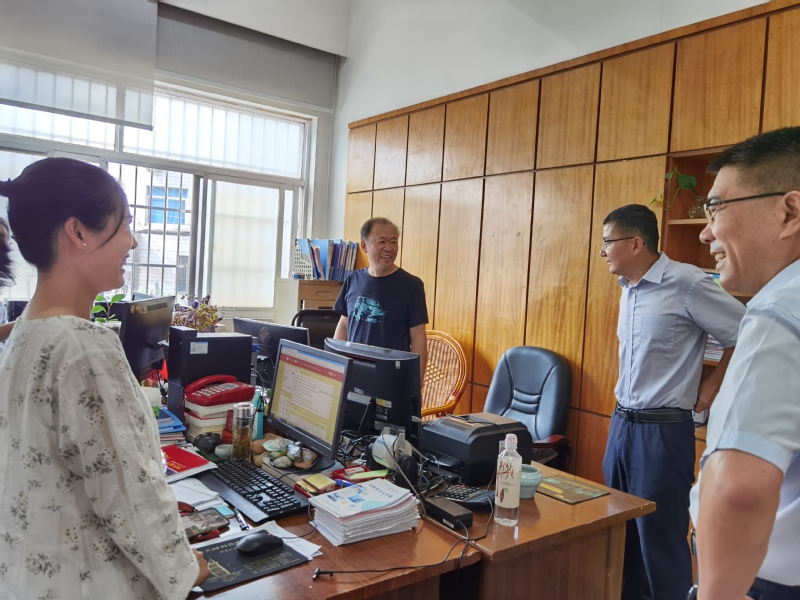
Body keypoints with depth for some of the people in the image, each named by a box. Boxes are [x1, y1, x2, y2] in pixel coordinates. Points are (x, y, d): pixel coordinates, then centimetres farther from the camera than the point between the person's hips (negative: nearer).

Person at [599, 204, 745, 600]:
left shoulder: (687, 284, -16)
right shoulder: (628, 287, 9)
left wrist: (712, 386, -4)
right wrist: (624, 410, 14)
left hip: (662, 430, -8)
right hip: (621, 423, 8)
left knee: (659, 537, 4)